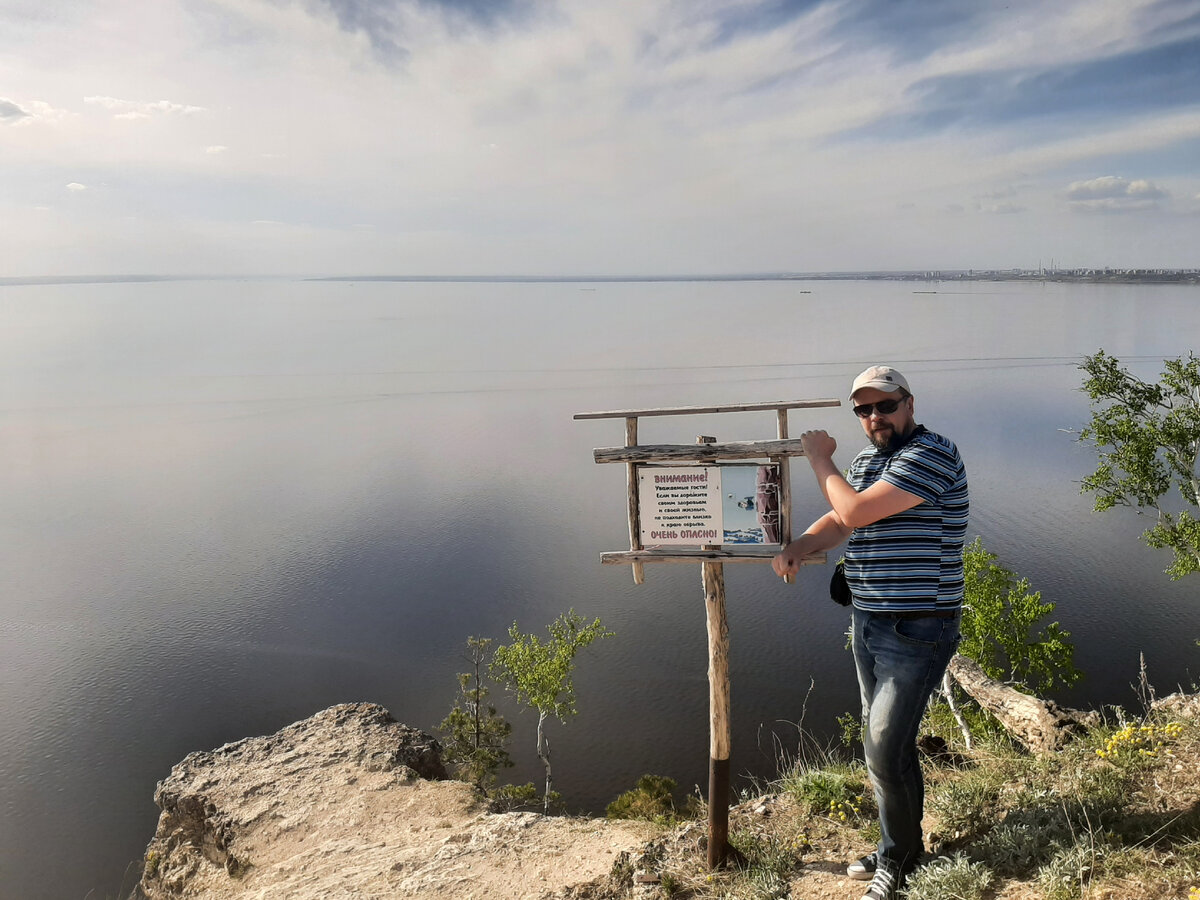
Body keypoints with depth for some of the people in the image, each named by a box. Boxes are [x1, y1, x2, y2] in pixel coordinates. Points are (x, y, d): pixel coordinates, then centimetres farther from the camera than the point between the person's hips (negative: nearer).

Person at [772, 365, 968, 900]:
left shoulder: (931, 454, -17)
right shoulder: (865, 461, 13)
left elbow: (855, 512, -23)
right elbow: (838, 521, 7)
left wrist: (820, 458, -10)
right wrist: (798, 547, -12)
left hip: (916, 630, -9)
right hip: (867, 622, 9)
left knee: (885, 752, -5)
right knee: (884, 743, 19)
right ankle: (900, 847, 36)